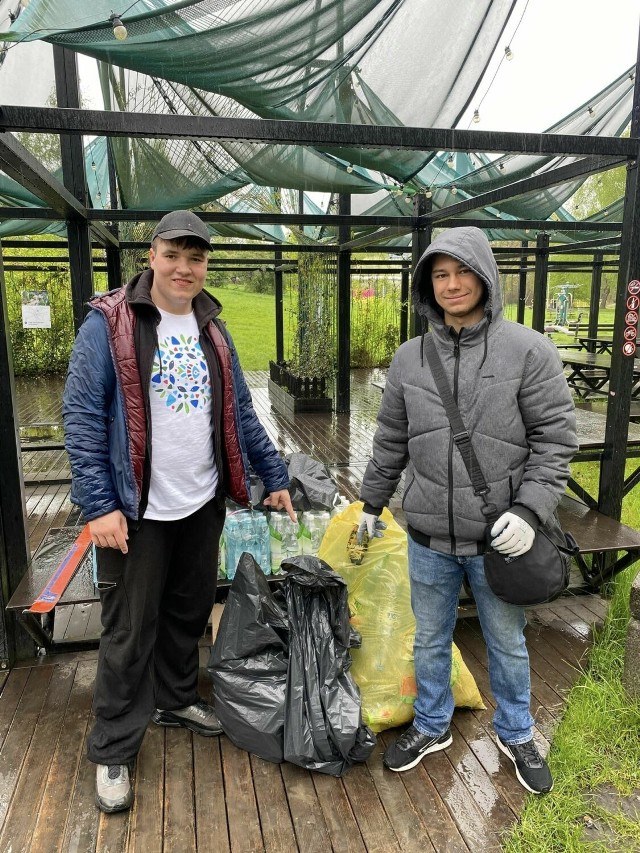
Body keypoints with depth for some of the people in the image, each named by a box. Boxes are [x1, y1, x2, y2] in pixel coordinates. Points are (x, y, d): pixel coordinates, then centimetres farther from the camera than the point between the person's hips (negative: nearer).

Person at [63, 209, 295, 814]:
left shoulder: (212, 330, 9)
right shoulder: (108, 324, -9)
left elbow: (239, 413, 12)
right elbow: (82, 418, -12)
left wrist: (274, 477, 10)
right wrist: (98, 505, -18)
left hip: (203, 505, 6)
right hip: (137, 511, -5)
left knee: (189, 613, 20)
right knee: (129, 632, 6)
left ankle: (176, 699, 43)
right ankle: (113, 750, 25)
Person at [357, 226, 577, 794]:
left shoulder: (528, 351, -9)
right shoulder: (410, 358, 2)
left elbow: (555, 438, -8)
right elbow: (391, 440, 11)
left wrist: (529, 510, -18)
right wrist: (372, 503, 17)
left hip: (498, 538, -2)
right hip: (429, 538, 3)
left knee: (507, 642, 19)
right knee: (430, 640, 20)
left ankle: (515, 735, 44)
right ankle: (432, 727, 44)